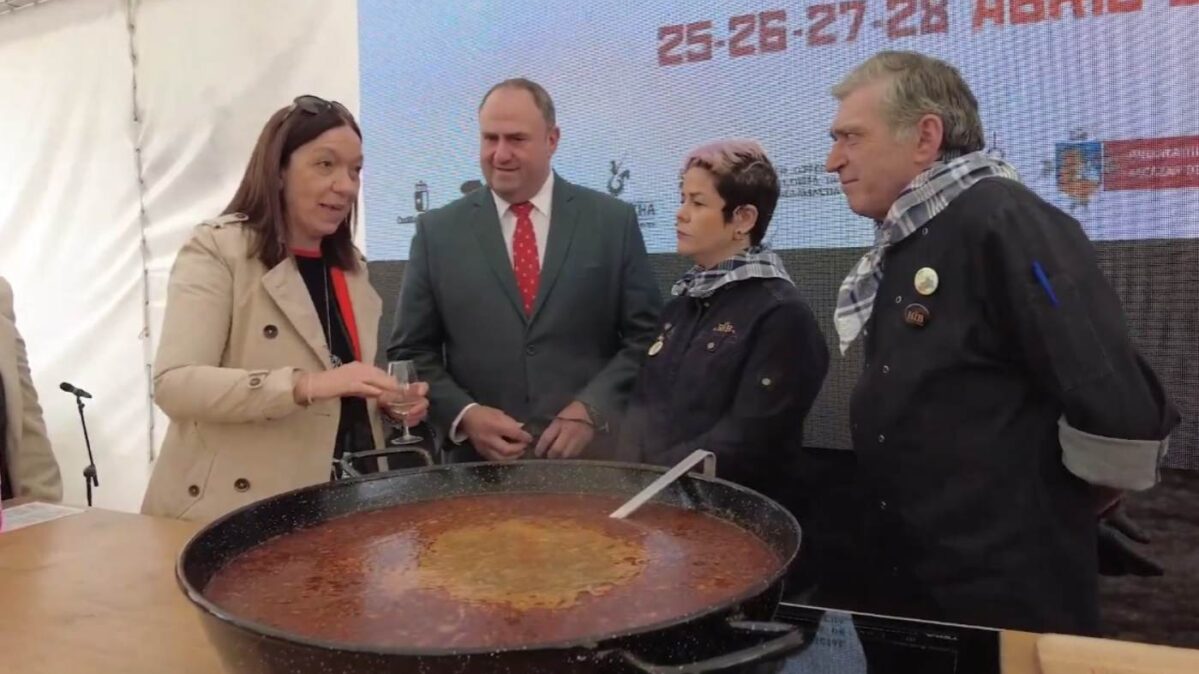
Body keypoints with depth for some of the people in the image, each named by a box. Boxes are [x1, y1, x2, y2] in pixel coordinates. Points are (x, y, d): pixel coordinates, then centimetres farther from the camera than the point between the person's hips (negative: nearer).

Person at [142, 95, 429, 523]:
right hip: (236, 512, -5)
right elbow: (173, 384, -18)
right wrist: (306, 385, -29)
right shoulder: (216, 251, -8)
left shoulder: (351, 267, 12)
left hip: (342, 503, 6)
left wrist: (388, 399, -2)